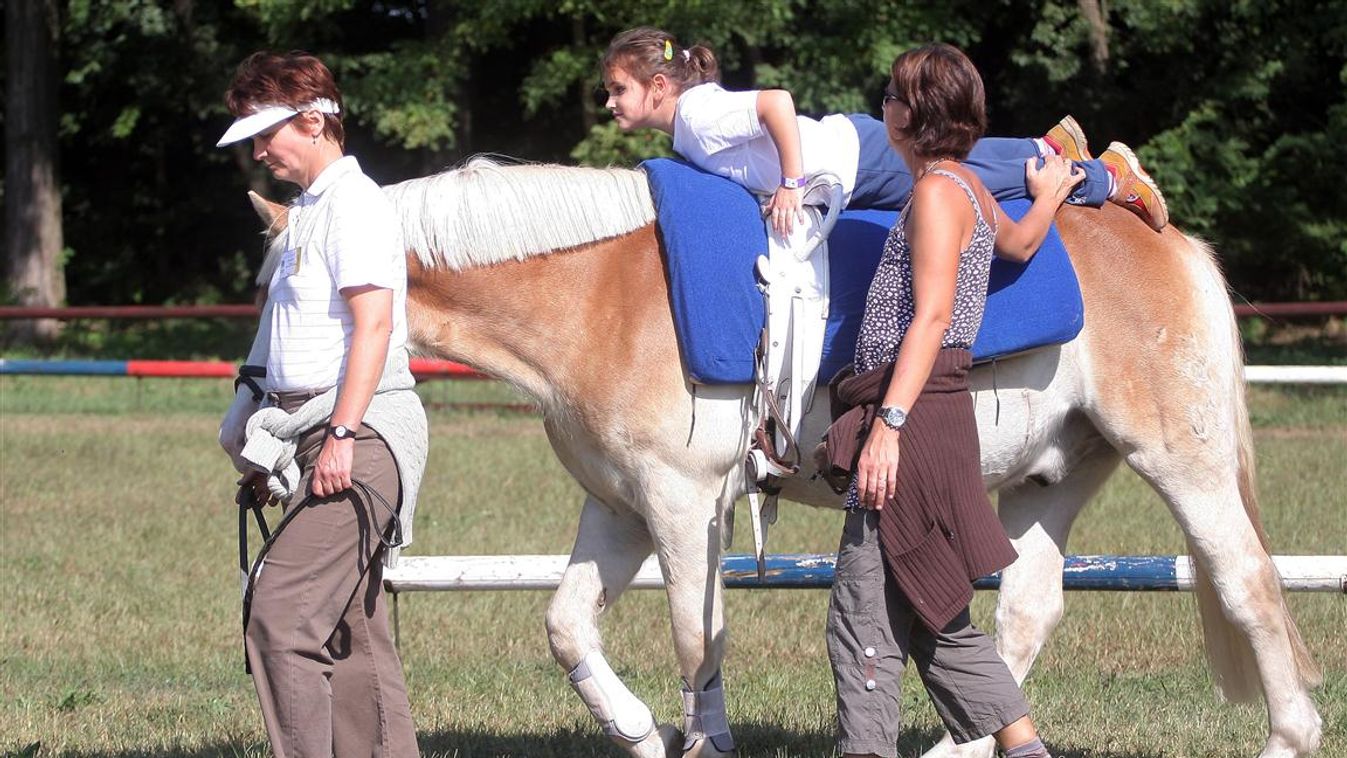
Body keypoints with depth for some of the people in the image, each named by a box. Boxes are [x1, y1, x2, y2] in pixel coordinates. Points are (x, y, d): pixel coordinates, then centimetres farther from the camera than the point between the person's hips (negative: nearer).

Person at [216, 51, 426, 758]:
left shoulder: (352, 202, -10)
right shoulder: (307, 208, 20)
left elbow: (373, 322, -20)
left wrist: (343, 434, -26)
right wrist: (272, 451, 24)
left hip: (360, 436, -11)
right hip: (326, 437, 11)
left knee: (279, 616, -17)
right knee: (348, 632, 11)